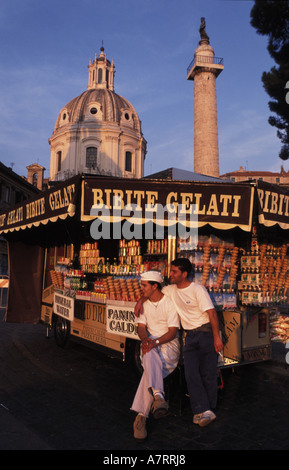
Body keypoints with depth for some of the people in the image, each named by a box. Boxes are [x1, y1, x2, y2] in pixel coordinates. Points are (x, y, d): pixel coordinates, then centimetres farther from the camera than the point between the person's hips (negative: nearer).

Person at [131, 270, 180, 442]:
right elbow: (141, 327, 7)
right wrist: (145, 339, -16)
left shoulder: (170, 303, -5)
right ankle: (158, 396, -50)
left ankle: (141, 416, -35)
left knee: (151, 368, -32)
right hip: (150, 344, 4)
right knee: (150, 358, -34)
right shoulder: (144, 304, 13)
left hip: (169, 344, -3)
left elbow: (173, 331, -10)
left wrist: (156, 342, -26)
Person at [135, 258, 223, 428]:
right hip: (190, 336, 5)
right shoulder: (171, 290, 6)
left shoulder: (197, 289, -13)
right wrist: (141, 300, 2)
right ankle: (204, 411, -8)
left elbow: (212, 313, -16)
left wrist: (217, 337, -19)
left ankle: (208, 409, 12)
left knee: (208, 373, -2)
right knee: (191, 372, -10)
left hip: (207, 332, -5)